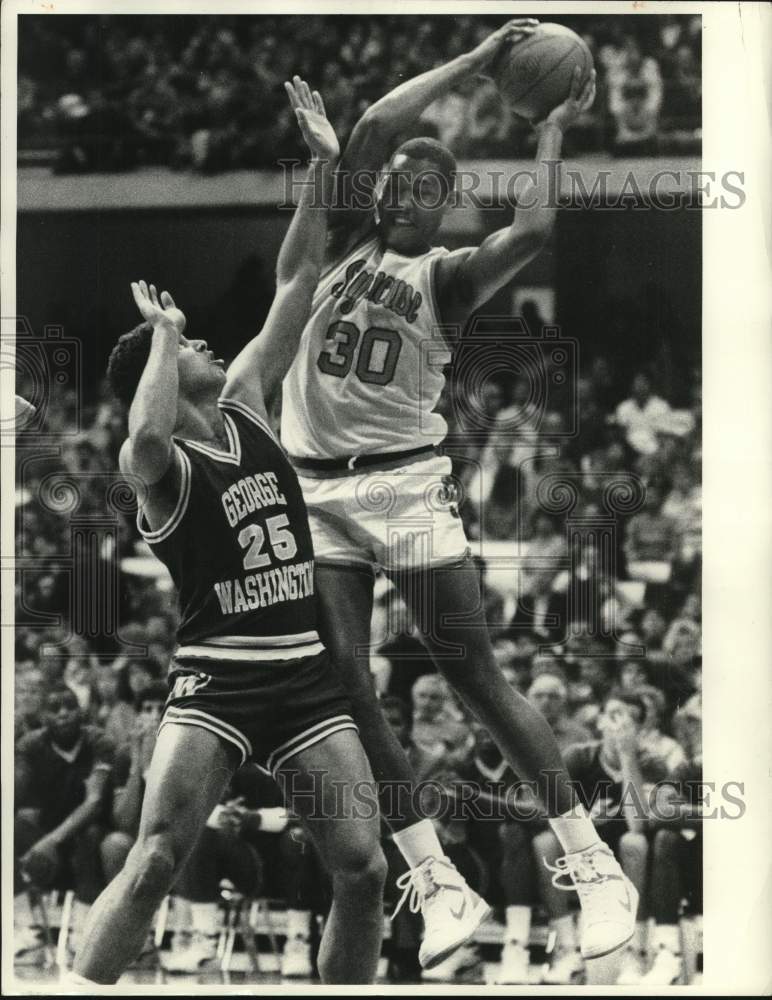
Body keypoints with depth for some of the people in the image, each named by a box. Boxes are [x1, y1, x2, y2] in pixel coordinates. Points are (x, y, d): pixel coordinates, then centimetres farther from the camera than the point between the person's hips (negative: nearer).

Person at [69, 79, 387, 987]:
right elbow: (148, 436, -33)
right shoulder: (153, 463, -6)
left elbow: (297, 285, 12)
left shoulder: (245, 405, 12)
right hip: (214, 681, -6)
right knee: (154, 864, -19)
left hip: (306, 676, 6)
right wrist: (162, 332, -20)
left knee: (362, 872, -2)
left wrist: (324, 167, 6)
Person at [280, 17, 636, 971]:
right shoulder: (345, 244, 10)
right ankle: (442, 890, 3)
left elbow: (533, 229, -19)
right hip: (314, 489, 4)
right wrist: (477, 60, -3)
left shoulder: (447, 273, 2)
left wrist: (550, 133, -5)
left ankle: (596, 866, -1)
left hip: (403, 484, -4)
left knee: (476, 675, -6)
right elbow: (372, 130, -4)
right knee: (347, 692, -2)